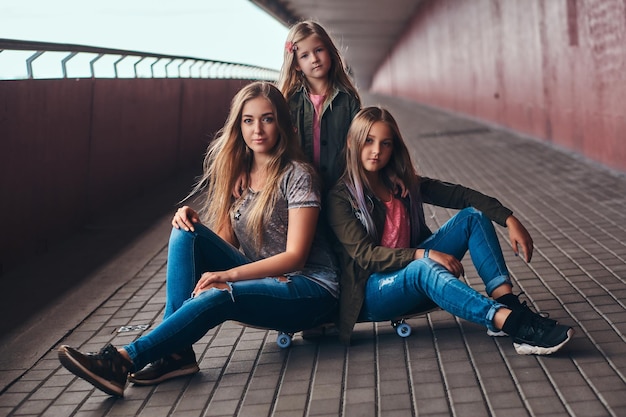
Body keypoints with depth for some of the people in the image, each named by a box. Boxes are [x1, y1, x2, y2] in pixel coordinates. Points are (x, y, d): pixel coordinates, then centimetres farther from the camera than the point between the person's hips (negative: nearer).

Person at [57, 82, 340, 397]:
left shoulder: (297, 175, -9)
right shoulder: (236, 173, 10)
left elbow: (295, 256, -16)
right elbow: (227, 245, 8)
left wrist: (229, 274, -26)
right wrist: (190, 219, -12)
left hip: (310, 289, -6)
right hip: (261, 280, 6)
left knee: (217, 296, -34)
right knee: (186, 232, -14)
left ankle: (124, 360, -30)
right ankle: (175, 350, -24)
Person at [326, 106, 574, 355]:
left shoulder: (403, 182, 7)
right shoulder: (340, 198, -9)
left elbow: (459, 195, 0)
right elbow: (365, 255, -19)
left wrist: (509, 220, -13)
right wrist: (425, 254, -29)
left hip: (412, 269, 7)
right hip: (371, 293, -6)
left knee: (472, 216, -7)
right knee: (424, 268, -38)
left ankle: (508, 303, -25)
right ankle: (514, 323, -48)